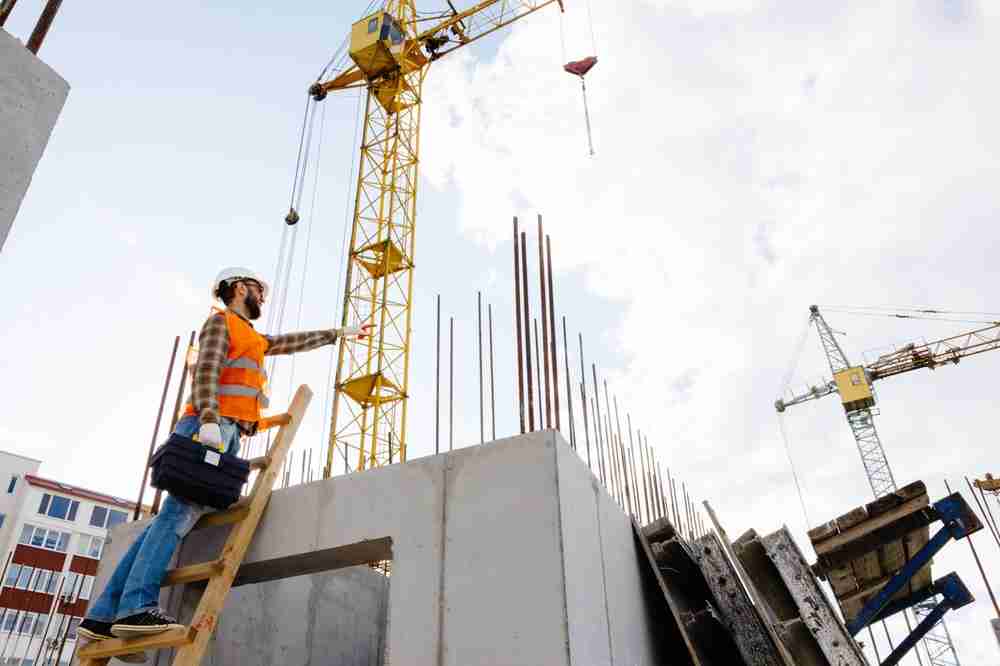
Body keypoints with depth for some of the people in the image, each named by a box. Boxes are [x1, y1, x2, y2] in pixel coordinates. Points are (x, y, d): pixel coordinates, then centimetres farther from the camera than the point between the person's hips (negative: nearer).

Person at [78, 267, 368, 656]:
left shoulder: (253, 338, 32)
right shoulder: (220, 321, 6)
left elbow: (294, 342, 42)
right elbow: (205, 372, -9)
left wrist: (339, 333, 48)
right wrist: (209, 419, -24)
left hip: (225, 434, 8)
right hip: (208, 428, -8)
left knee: (174, 518, 0)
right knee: (181, 512, -19)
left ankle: (105, 614, -2)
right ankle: (137, 607, -26)